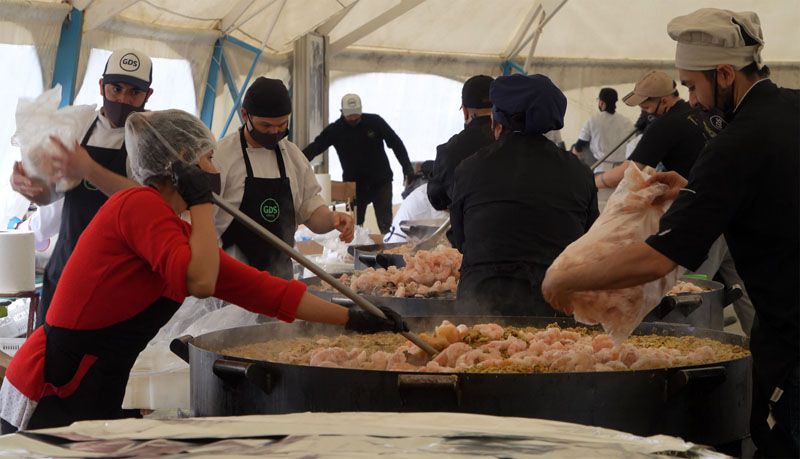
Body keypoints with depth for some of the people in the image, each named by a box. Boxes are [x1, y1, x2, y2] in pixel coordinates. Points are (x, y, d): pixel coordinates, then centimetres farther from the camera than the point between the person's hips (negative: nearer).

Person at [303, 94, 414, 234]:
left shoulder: (375, 121, -7)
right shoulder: (335, 130, -6)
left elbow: (396, 144, -3)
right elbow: (315, 147, -14)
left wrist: (407, 168, -11)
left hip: (381, 182, -1)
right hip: (354, 185, 1)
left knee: (386, 226, -1)